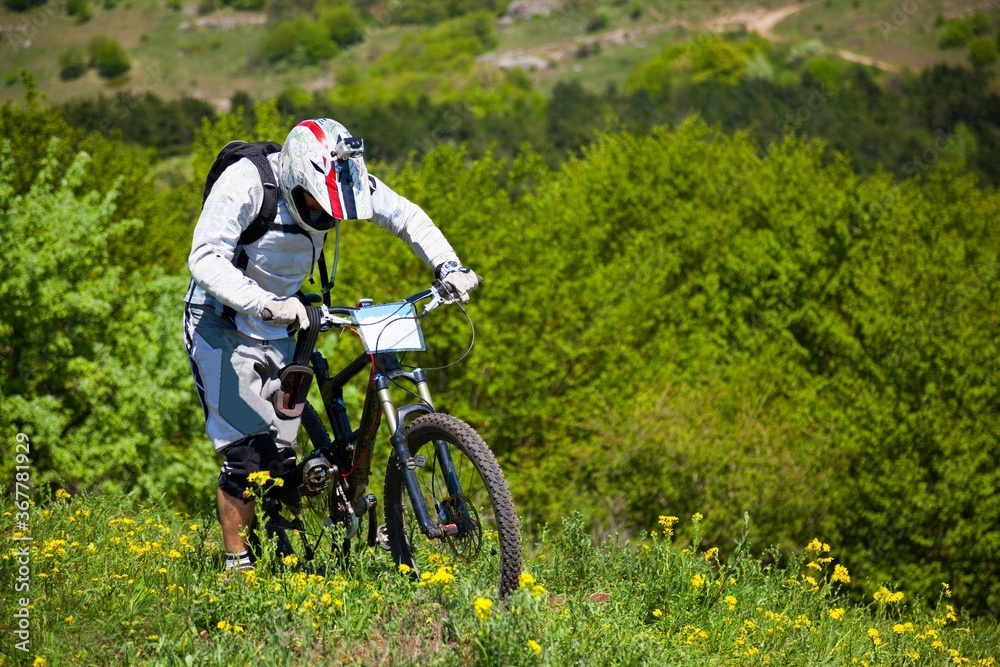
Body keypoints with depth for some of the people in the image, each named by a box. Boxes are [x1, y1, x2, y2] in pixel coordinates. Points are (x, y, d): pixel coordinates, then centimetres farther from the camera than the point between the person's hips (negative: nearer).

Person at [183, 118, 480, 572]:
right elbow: (206, 259, -34)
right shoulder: (245, 184, -27)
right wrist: (263, 303, -48)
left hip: (280, 329, 5)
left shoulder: (343, 180, -12)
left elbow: (406, 216, -1)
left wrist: (448, 268, -16)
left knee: (281, 449, 2)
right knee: (248, 448, -14)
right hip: (223, 325, -5)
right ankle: (237, 565, -4)